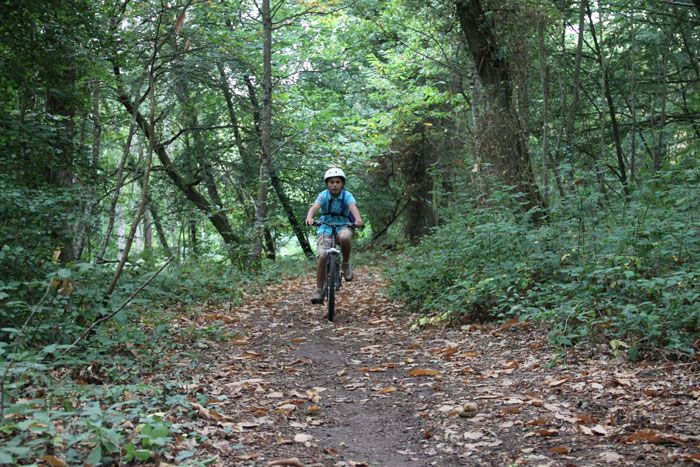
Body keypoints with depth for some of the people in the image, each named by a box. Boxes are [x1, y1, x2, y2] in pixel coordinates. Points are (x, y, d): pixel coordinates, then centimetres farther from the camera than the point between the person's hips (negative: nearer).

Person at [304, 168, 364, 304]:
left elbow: (353, 206, -29)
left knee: (345, 238, -37)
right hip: (325, 228, 0)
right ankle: (319, 290, -9)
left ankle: (346, 264, -10)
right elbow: (315, 207, -28)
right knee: (322, 256, -19)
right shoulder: (323, 195, -10)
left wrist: (358, 219, -51)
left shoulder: (347, 195, -10)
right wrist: (309, 218, -51)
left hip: (342, 226, 0)